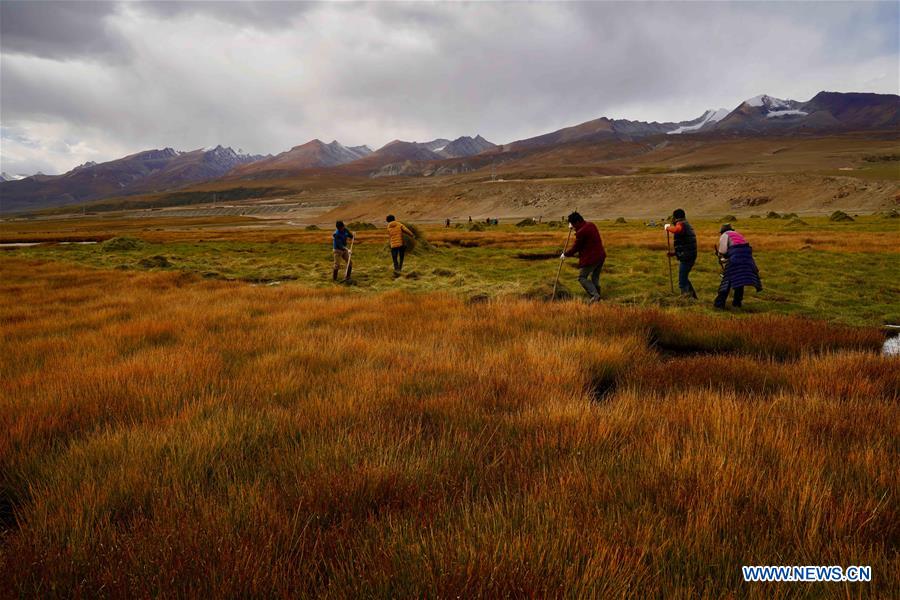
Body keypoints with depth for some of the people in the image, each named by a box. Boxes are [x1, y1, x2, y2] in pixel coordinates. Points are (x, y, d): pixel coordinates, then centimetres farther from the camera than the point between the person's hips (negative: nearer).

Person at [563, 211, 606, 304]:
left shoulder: (581, 232, -20)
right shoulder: (591, 225, 8)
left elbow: (575, 248, -10)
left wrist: (565, 254, 6)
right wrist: (574, 228, 30)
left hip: (590, 259, -9)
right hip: (600, 256, 9)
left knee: (582, 277, 1)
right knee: (595, 278, 19)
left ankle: (594, 294, -14)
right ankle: (596, 298, 23)